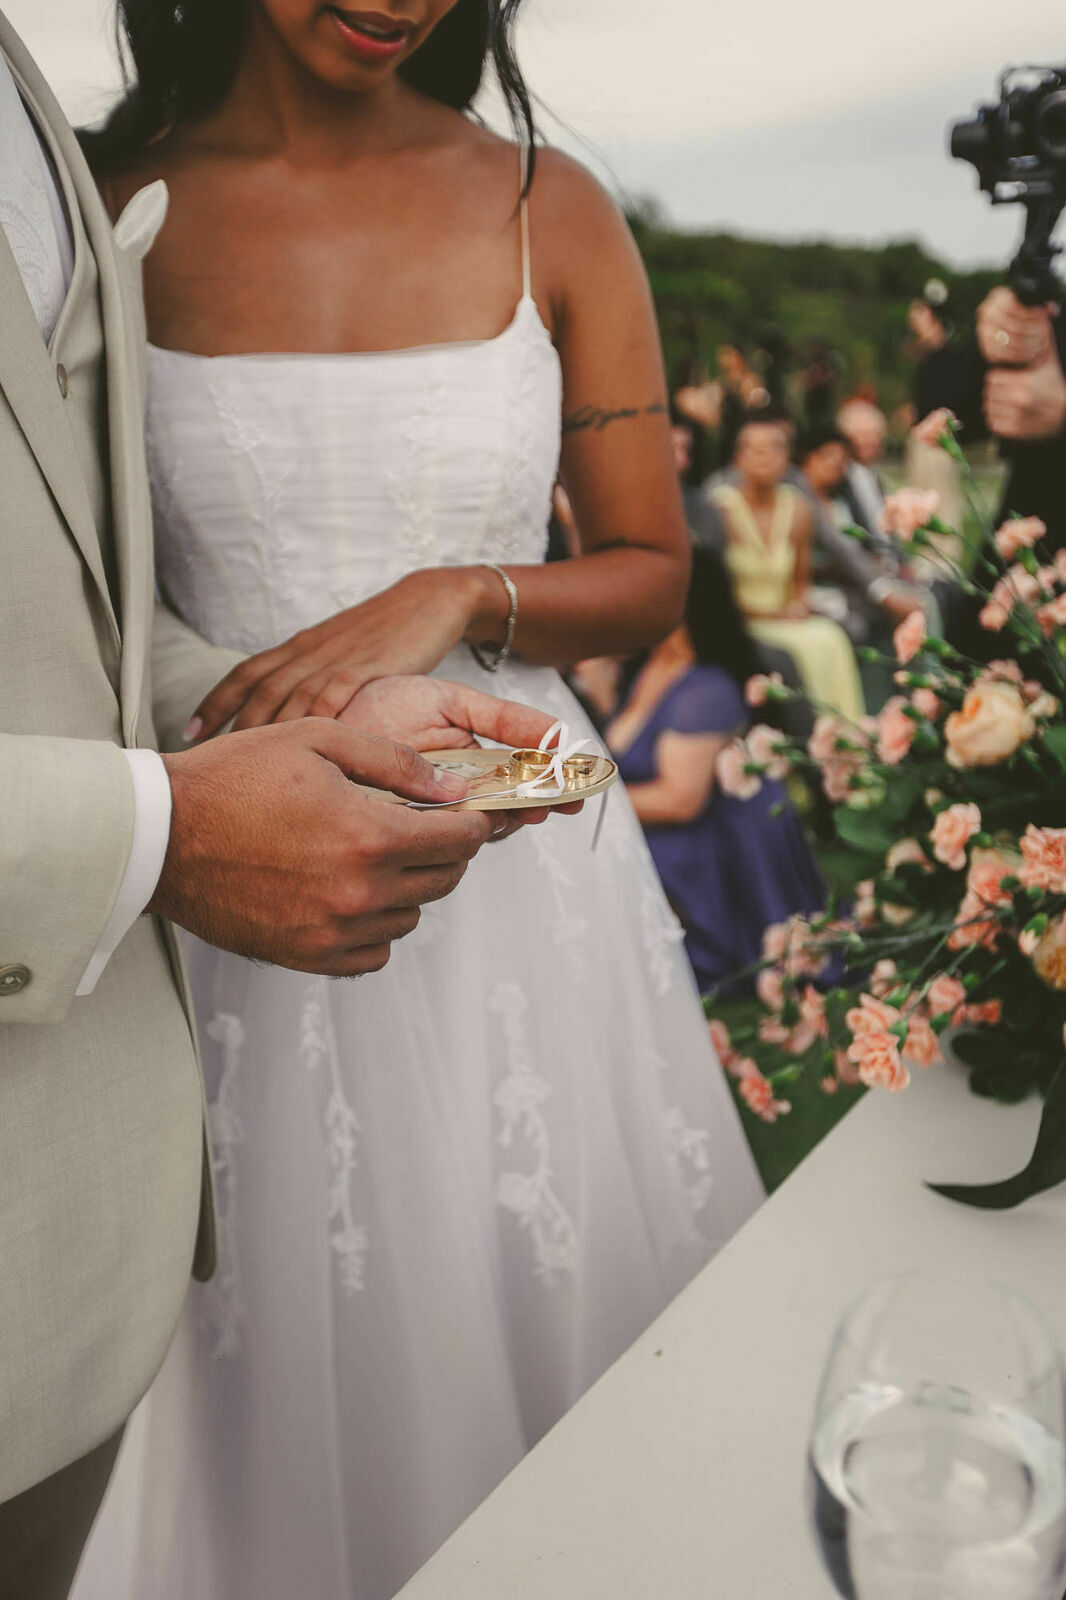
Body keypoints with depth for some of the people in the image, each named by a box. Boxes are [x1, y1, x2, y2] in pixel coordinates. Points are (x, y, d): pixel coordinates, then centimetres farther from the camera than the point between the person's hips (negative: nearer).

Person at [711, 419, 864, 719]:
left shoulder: (799, 510, 7)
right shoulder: (721, 508, -9)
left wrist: (800, 603, -6)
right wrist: (769, 614, -14)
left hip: (785, 620, 5)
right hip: (738, 625, -5)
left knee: (831, 638, -22)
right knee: (805, 646, -27)